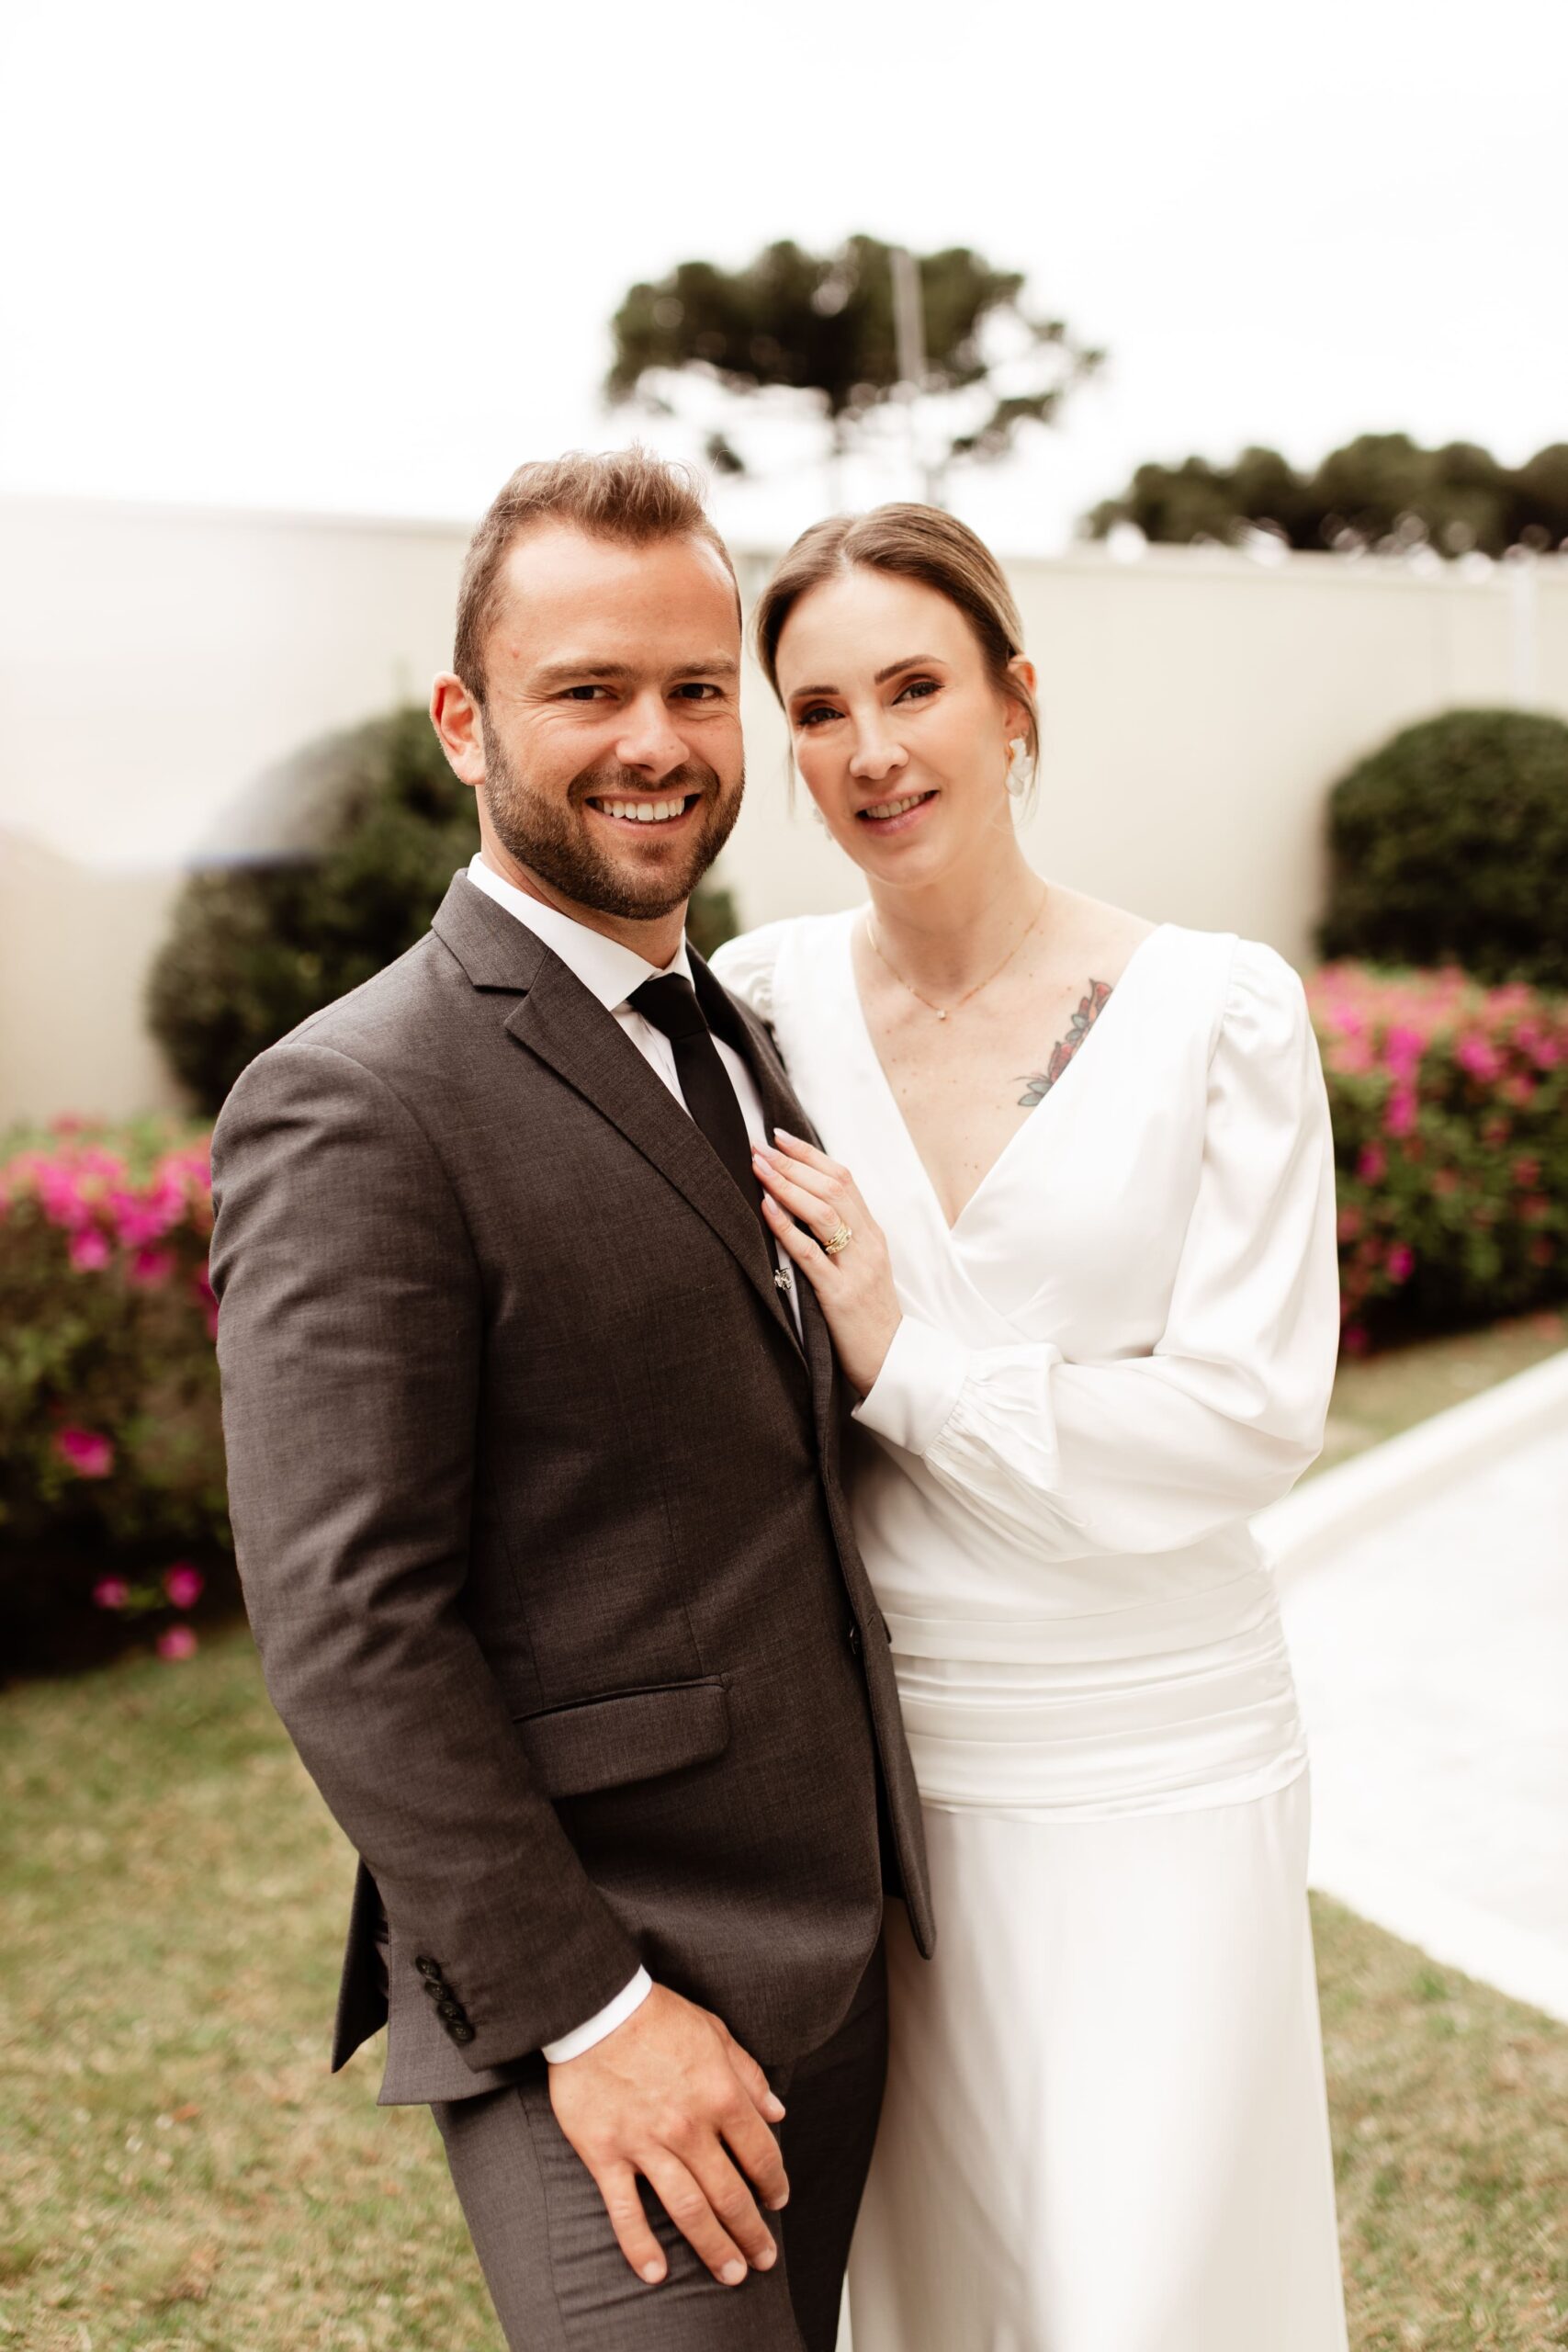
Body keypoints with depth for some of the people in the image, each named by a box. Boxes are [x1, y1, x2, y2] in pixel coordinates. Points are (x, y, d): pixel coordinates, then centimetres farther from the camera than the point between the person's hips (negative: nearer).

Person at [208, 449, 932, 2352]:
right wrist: (584, 2007, -18)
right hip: (580, 1985, -8)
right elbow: (348, 1625, -19)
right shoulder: (353, 1108, -15)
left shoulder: (734, 1044, 11)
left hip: (829, 1954, 8)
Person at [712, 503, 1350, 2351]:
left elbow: (1251, 1414, -11)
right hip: (887, 1762, 3)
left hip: (1154, 1764, -2)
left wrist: (908, 1364, -12)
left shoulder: (1218, 1008, -8)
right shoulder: (766, 997, -1)